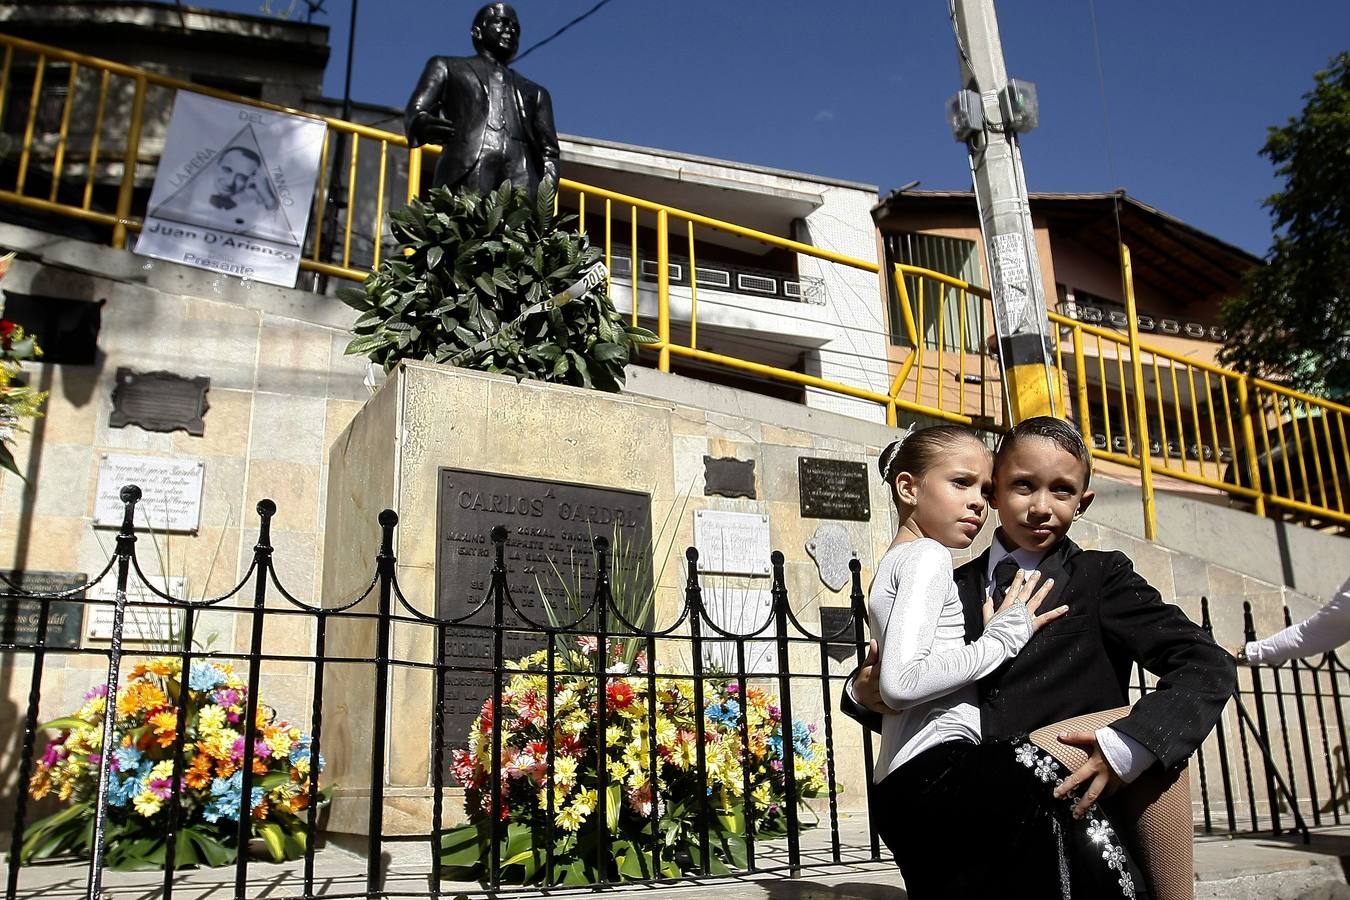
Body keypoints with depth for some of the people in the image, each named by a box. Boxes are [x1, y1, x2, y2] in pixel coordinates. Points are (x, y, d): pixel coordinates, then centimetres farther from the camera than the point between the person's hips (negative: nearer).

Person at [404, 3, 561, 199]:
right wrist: (423, 124, -14)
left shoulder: (535, 92, 35)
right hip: (467, 167, -2)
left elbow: (549, 151, 23)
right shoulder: (447, 67, 27)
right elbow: (414, 112, 12)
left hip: (522, 173, 2)